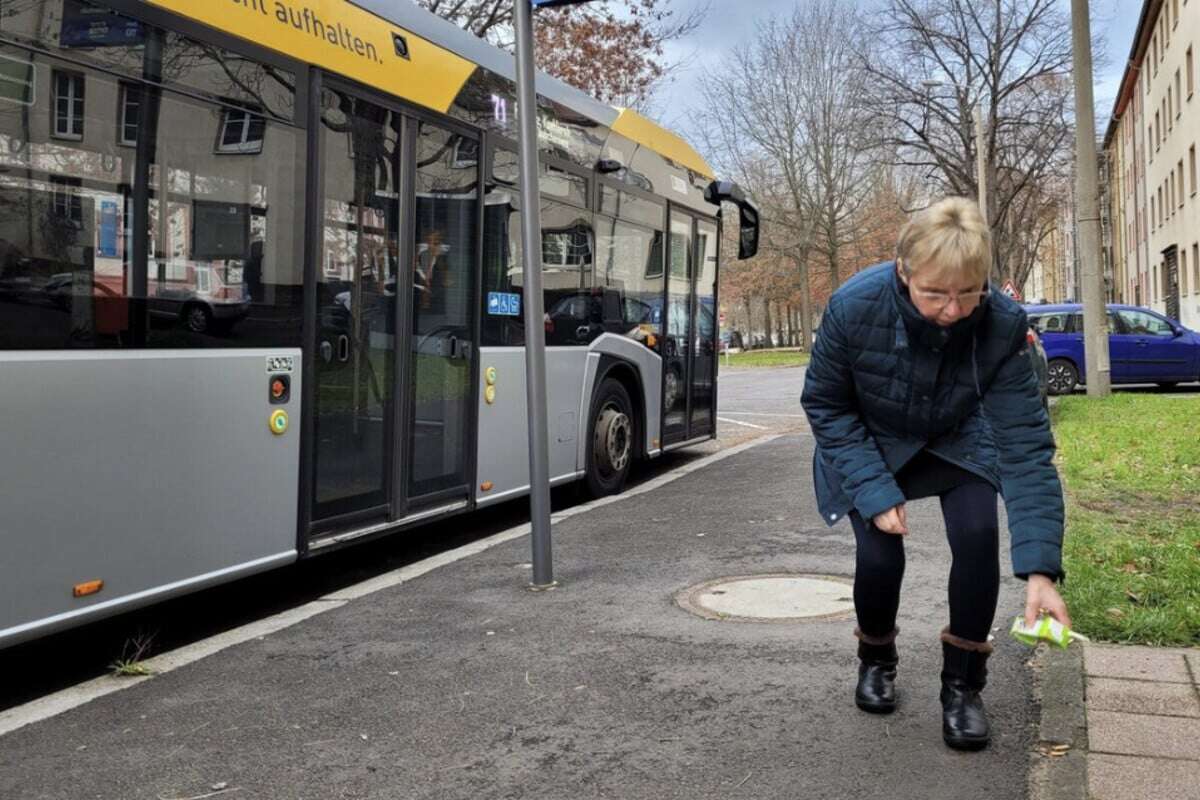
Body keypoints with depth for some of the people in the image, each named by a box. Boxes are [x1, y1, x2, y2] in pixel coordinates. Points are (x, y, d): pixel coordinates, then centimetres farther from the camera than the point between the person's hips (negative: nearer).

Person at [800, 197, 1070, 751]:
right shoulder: (854, 306, -34)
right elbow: (825, 405, -17)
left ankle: (962, 685, 2)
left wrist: (1039, 569, -37)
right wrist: (874, 491, -26)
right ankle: (876, 661, 19)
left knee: (978, 535, -20)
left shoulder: (1003, 324, -31)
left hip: (958, 442, 1)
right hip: (870, 443, -1)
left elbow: (1026, 445, -30)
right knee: (879, 555, -15)